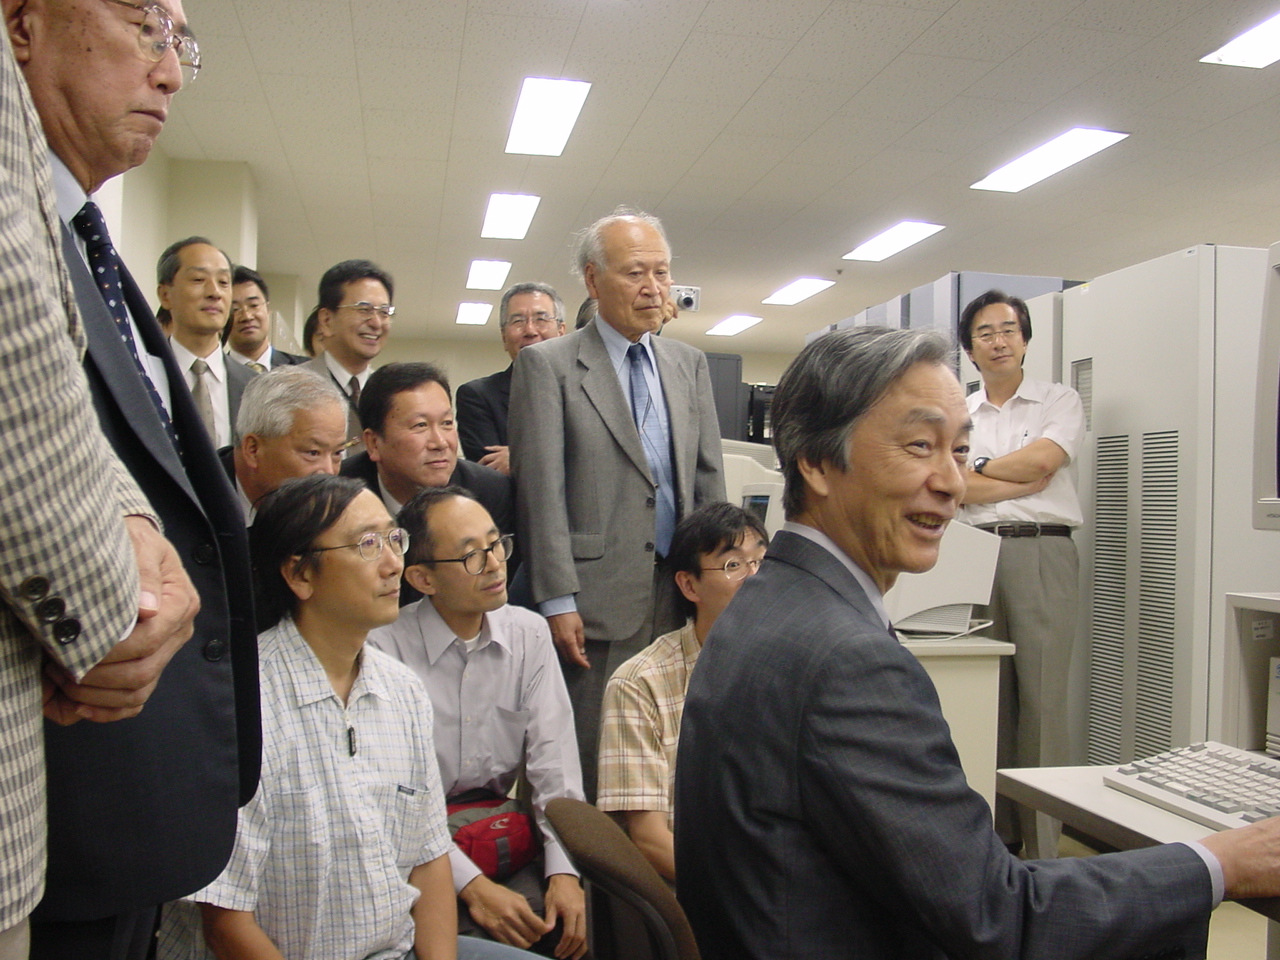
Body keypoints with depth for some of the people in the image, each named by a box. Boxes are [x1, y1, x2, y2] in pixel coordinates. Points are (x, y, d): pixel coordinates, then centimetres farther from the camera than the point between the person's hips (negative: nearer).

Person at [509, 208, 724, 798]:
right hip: (599, 597, -4)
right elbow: (542, 490, -7)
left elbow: (709, 479, 14)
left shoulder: (690, 364, 14)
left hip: (683, 594, 4)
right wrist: (557, 601, -12)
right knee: (593, 767, 2)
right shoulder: (547, 365, -1)